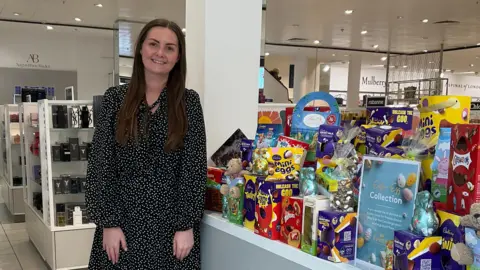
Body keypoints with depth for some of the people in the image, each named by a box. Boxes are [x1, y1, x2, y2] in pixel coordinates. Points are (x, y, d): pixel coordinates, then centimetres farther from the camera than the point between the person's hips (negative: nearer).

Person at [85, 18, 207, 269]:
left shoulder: (188, 101, -2)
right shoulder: (115, 98, -1)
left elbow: (194, 167, -4)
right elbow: (100, 165, -2)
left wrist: (186, 225, -9)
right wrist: (109, 223, -8)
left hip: (172, 221, 0)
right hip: (122, 219, 1)